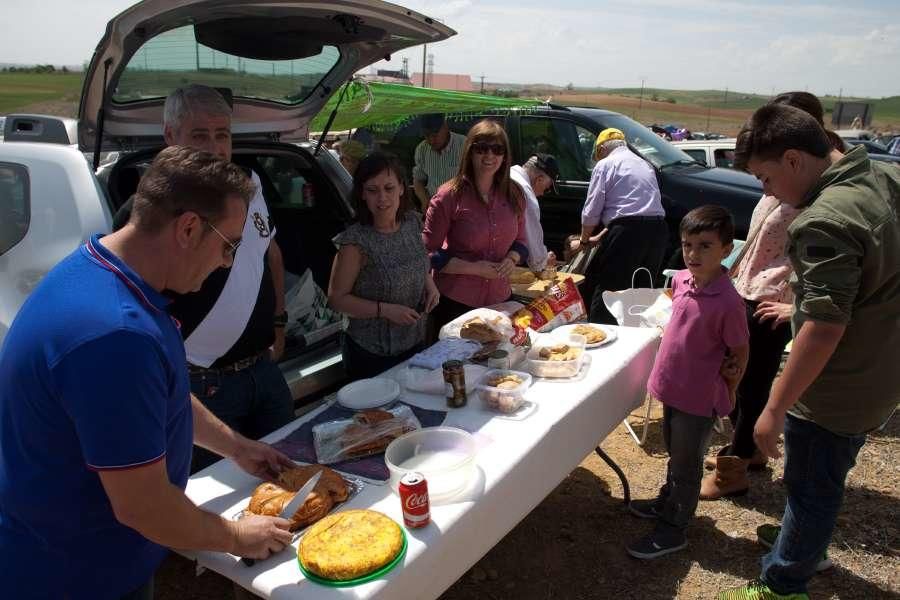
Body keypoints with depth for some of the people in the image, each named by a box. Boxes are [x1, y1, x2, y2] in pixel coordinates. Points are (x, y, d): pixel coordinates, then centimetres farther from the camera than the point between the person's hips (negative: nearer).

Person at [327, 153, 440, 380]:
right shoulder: (356, 241, -22)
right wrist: (385, 310, -24)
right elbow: (336, 298, -16)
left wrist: (430, 283, -5)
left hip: (415, 343, 6)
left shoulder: (413, 222, -4)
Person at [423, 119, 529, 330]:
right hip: (455, 302, -4)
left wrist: (512, 259, -8)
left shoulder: (513, 195, 2)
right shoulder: (449, 196, -13)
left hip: (500, 300, 5)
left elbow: (520, 241, 14)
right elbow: (428, 252, -11)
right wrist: (473, 268, -19)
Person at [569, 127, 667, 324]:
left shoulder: (605, 164, 4)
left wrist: (584, 240, 17)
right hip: (658, 230, 8)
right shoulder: (644, 164, 27)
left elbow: (592, 211, 1)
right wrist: (599, 237, 29)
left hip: (628, 232, -7)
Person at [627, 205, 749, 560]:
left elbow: (740, 351, -13)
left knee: (686, 463, 10)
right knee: (674, 453, 26)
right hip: (673, 386, 7)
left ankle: (673, 530, 27)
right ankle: (667, 502, 47)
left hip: (699, 397, -7)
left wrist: (727, 392, -3)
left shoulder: (727, 301, -25)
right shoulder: (681, 279, -3)